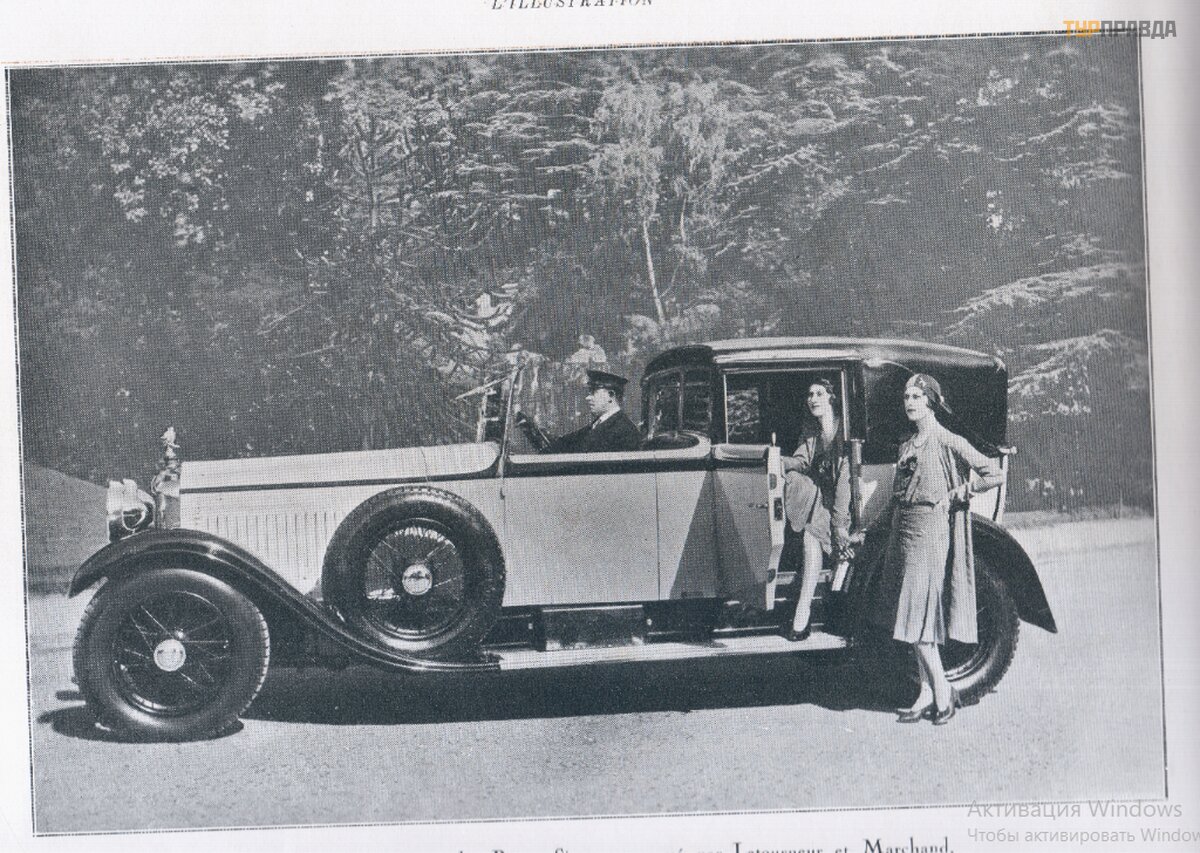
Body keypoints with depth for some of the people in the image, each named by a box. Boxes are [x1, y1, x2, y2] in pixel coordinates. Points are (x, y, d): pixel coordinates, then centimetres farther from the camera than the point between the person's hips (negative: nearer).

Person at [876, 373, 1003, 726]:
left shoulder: (947, 442, -8)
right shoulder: (907, 446, 14)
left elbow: (994, 475, -13)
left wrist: (957, 495, -7)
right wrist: (892, 538, 13)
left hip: (929, 529, -8)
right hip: (903, 531, 8)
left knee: (918, 616, -8)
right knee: (912, 617, 8)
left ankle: (942, 692, 3)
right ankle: (928, 693, 14)